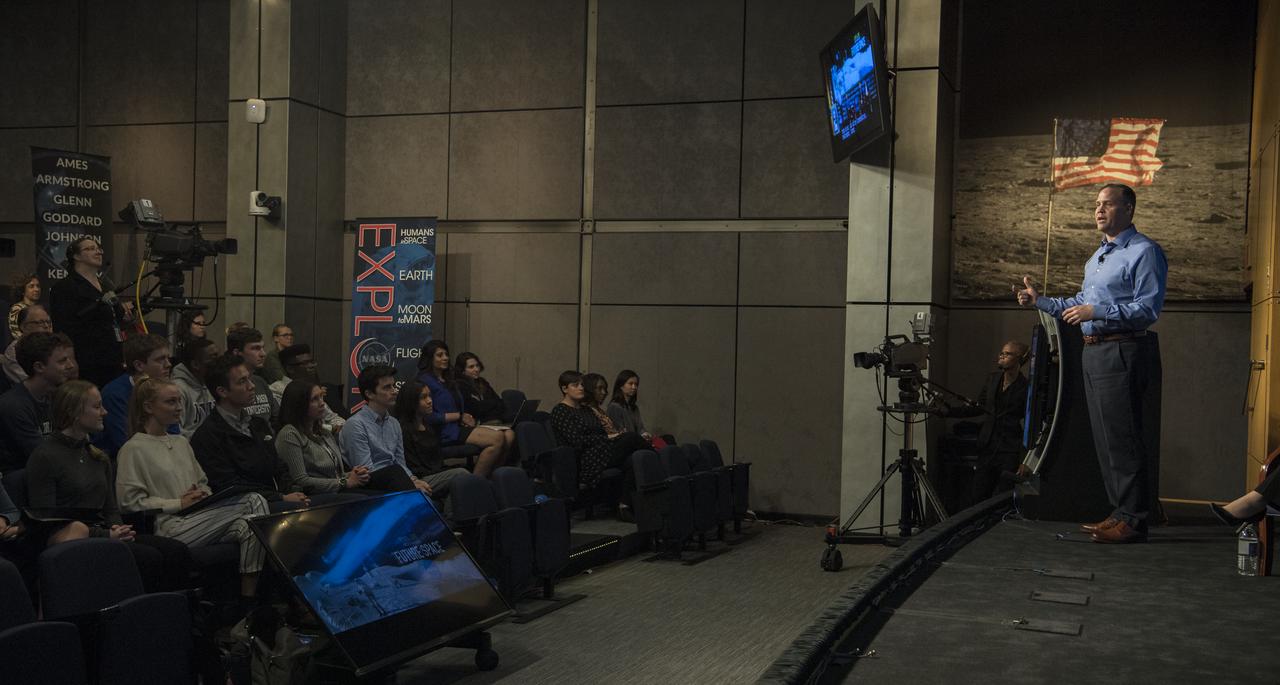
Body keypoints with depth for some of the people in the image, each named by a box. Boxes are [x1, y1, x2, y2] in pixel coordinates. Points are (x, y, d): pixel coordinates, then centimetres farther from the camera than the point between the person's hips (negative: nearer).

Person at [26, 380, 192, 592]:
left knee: (177, 552, -17)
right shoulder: (44, 457, -5)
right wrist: (104, 535, -16)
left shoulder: (99, 457, 19)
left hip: (102, 533, 7)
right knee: (150, 558, -28)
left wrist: (118, 529, -5)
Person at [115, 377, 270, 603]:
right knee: (254, 501, -22)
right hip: (171, 528, -7)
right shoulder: (133, 449, 2)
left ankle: (249, 599, -25)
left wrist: (204, 495, 5)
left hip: (200, 520, 7)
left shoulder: (181, 442, 25)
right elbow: (131, 502, -6)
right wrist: (179, 503, -10)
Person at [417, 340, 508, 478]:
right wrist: (459, 416, -9)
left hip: (458, 427, 9)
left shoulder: (448, 381, 24)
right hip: (445, 433, -9)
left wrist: (467, 418, 1)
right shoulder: (425, 381, -5)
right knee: (497, 439, -25)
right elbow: (430, 417, -13)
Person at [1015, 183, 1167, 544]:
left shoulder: (1144, 252, -8)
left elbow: (1148, 308, -17)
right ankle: (1121, 513, 21)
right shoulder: (1097, 256, 22)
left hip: (1120, 353, -10)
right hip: (1093, 352, 10)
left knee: (1122, 439, -8)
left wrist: (1096, 312, -21)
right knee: (1104, 439, 13)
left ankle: (1133, 521, -2)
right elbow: (1080, 304, 23)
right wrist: (1039, 301, 14)